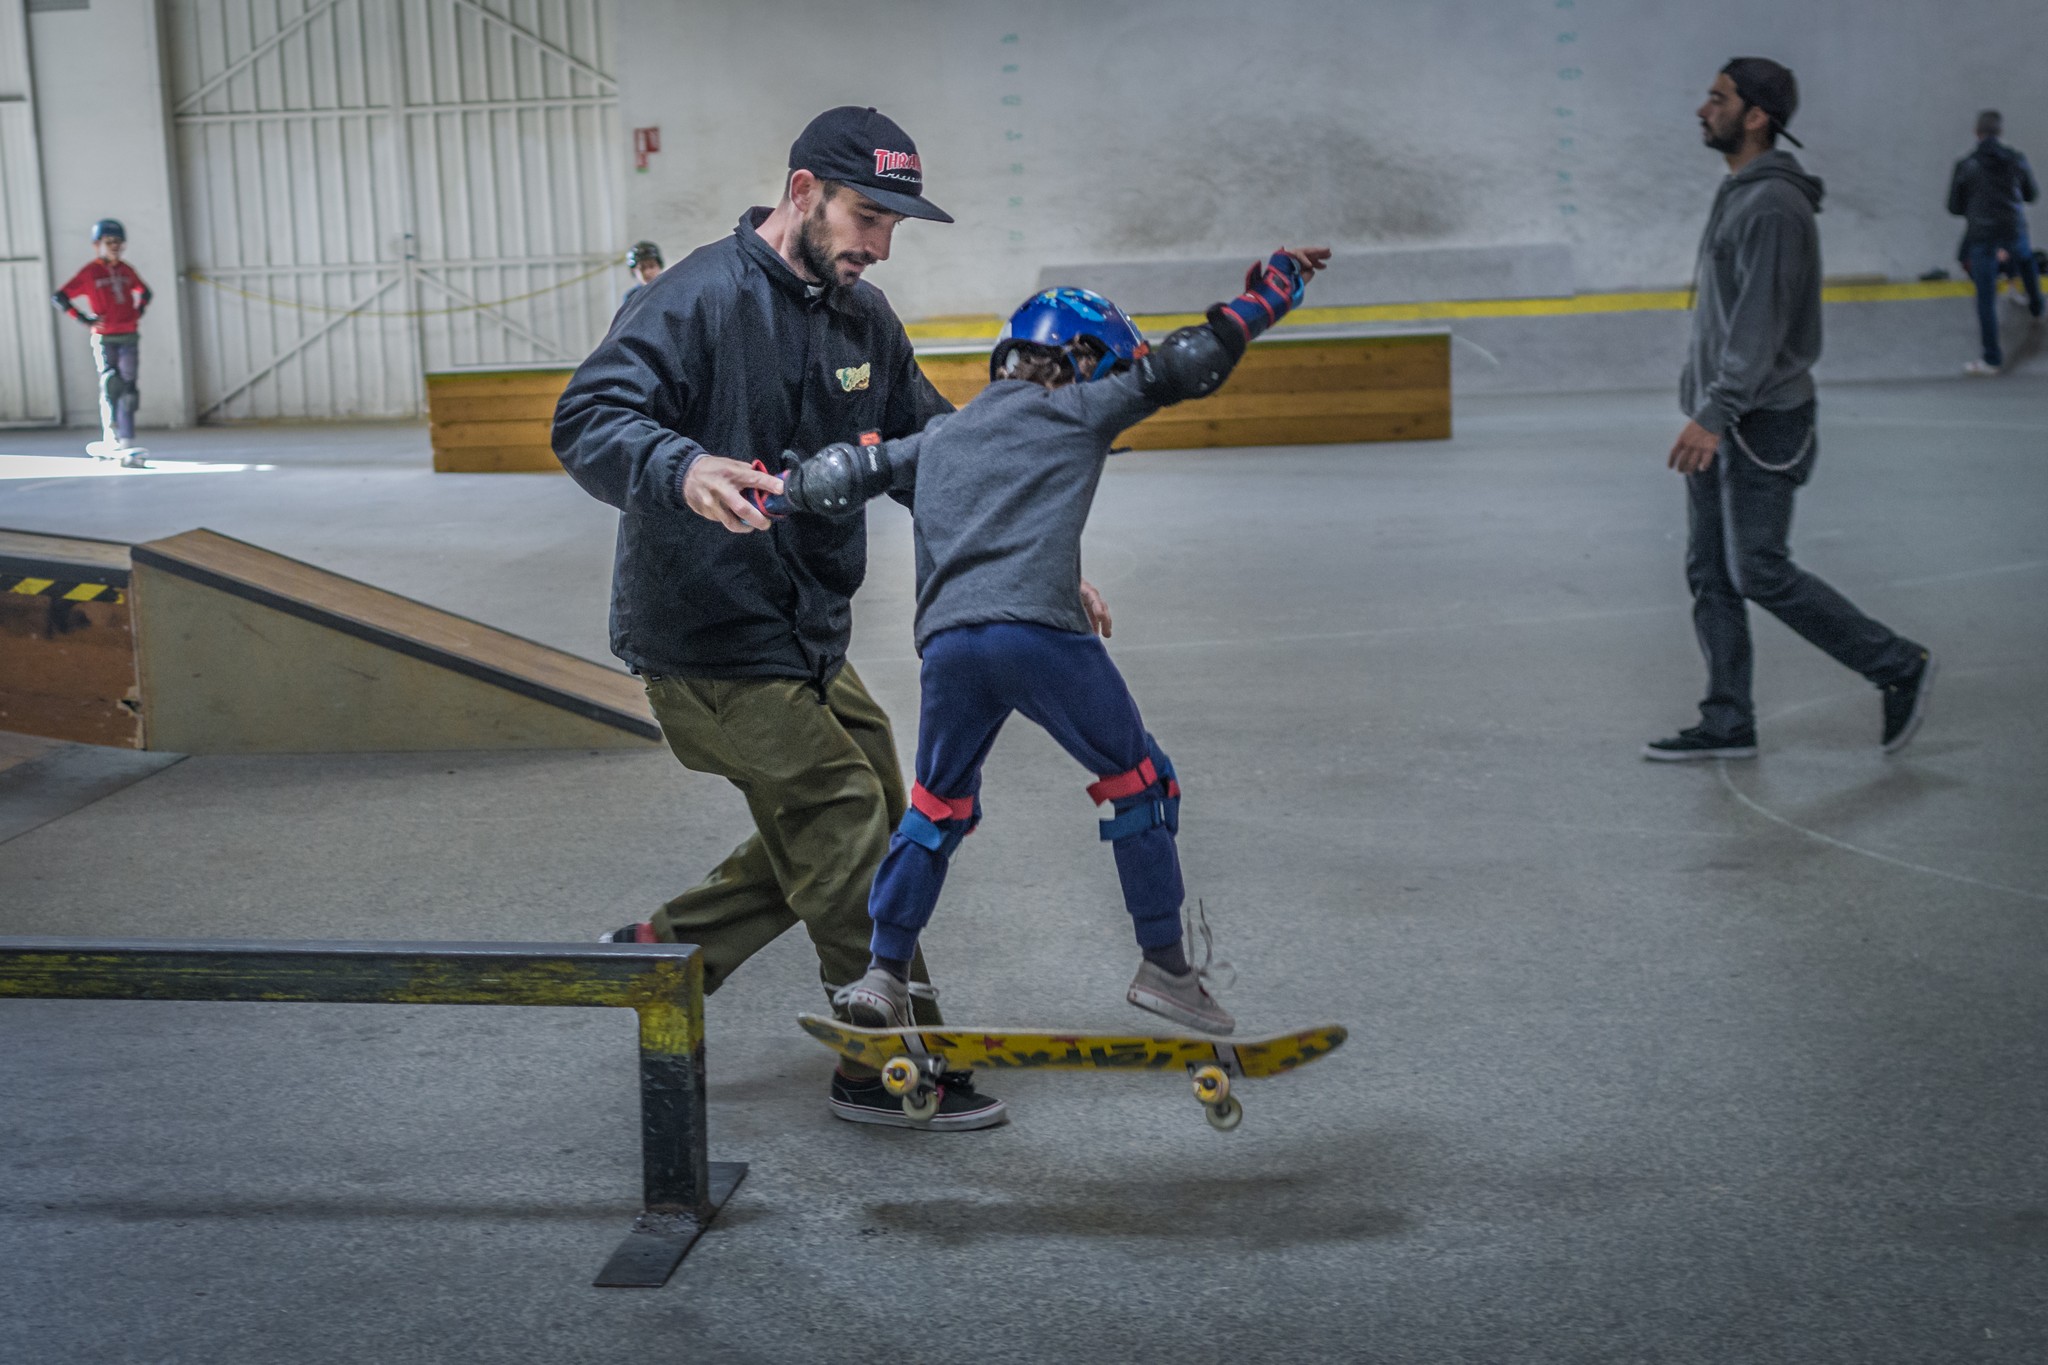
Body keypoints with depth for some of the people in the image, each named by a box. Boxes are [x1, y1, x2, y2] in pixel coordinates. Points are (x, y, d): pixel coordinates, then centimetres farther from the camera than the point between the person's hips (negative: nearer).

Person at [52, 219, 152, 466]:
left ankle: (126, 445, 2)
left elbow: (145, 292, 29)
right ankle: (110, 441, -2)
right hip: (104, 339, -3)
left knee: (128, 389, 1)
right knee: (111, 386, -10)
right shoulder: (90, 272, -3)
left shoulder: (126, 270, 10)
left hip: (129, 337, 4)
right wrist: (83, 319, -10)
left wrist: (138, 311, 11)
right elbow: (59, 297, -5)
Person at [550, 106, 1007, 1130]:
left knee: (867, 815, 16)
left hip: (806, 635, 9)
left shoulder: (862, 318, 9)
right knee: (848, 826, -6)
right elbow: (588, 421, -27)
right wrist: (683, 470, -48)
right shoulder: (701, 298, -17)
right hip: (710, 643, -9)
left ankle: (664, 951, 26)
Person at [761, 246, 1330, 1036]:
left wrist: (775, 491, 31)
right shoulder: (1075, 410, 13)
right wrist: (1275, 285, 22)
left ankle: (883, 975, 16)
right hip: (1040, 632, -5)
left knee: (938, 808, 20)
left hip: (946, 642, 5)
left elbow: (852, 474, 18)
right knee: (1139, 785, 11)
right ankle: (1165, 967, 14)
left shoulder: (939, 438, 26)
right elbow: (1187, 365, 12)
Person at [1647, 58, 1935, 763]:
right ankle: (1727, 724, 14)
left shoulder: (1774, 204, -17)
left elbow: (1761, 323, -23)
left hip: (1761, 421, -10)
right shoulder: (1738, 194, 14)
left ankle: (1899, 667, 7)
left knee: (1760, 573, -7)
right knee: (1709, 574, 9)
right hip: (1721, 416, 10)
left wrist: (1715, 414, -27)